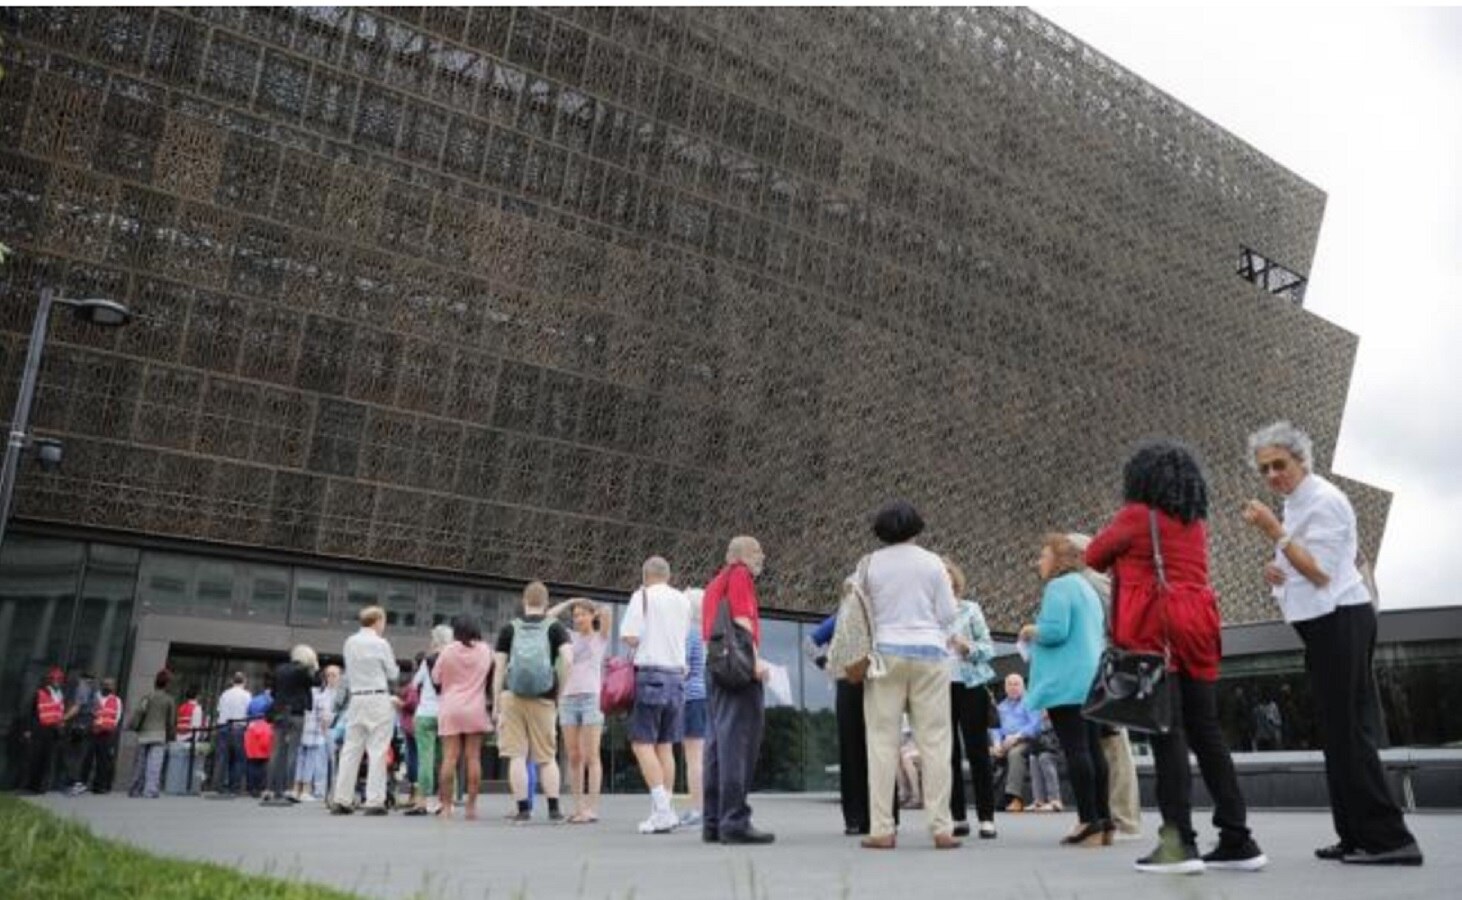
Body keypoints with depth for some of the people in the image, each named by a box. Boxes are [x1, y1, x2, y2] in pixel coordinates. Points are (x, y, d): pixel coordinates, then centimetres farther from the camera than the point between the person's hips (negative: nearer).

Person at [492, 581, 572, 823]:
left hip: (512, 696, 0)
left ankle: (523, 809, 2)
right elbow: (568, 660, -10)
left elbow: (499, 667, 4)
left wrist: (496, 702, 9)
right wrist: (560, 689, 2)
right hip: (543, 699, 0)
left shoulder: (509, 629, 7)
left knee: (517, 756, 3)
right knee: (547, 757, 10)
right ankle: (554, 809, 7)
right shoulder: (555, 628, 4)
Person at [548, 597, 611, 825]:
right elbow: (547, 619, 15)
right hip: (568, 699, 4)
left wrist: (597, 612, 11)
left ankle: (592, 808, -5)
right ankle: (578, 807, 7)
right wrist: (569, 602, 18)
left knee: (591, 756, -5)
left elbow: (607, 611, -9)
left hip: (591, 697, -4)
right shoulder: (571, 637, 17)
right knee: (574, 758, 3)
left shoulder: (601, 637, 8)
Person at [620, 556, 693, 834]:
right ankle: (662, 813, 11)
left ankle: (662, 809, -16)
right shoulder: (683, 601, 12)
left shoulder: (642, 596, -4)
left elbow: (630, 637, -12)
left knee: (642, 743, -6)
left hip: (650, 673, -6)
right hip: (677, 675, 6)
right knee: (666, 746, 10)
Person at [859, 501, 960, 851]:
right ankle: (942, 828, 4)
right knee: (934, 741, 4)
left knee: (882, 742, 3)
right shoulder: (931, 562, 1)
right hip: (928, 652, 0)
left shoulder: (870, 564, 0)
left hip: (886, 652, 0)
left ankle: (882, 829, 2)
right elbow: (949, 614, 2)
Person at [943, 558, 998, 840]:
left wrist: (968, 647, -17)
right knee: (949, 754, 4)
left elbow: (989, 647, 1)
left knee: (977, 751, -2)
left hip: (970, 686, -2)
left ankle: (986, 818, 3)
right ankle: (957, 817, 11)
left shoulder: (970, 609, 3)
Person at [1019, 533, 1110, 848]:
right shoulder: (1086, 588, 21)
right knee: (1092, 748, 9)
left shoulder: (1058, 587, -9)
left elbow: (1055, 631, -21)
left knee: (1075, 750, -9)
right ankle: (1104, 821, 11)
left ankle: (1089, 824, -11)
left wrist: (1030, 631, -2)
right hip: (1091, 680, 10)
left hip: (1067, 683, -10)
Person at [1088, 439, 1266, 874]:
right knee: (1206, 733, 8)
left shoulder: (1136, 515, -2)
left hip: (1153, 630, -6)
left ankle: (1180, 842, -10)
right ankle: (1238, 839, 8)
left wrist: (1123, 559, 27)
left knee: (1167, 733, -8)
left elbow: (1094, 556, 9)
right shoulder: (1197, 523, 16)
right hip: (1196, 627, 6)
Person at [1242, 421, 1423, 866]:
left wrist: (1274, 531, -23)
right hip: (1326, 625, 10)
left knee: (1346, 730, -8)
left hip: (1339, 622, -10)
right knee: (1340, 730, 12)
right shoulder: (1297, 503, 16)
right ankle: (1359, 836, 19)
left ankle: (1388, 838, -3)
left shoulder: (1323, 500, -14)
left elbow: (1321, 572, -21)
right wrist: (1279, 572, 5)